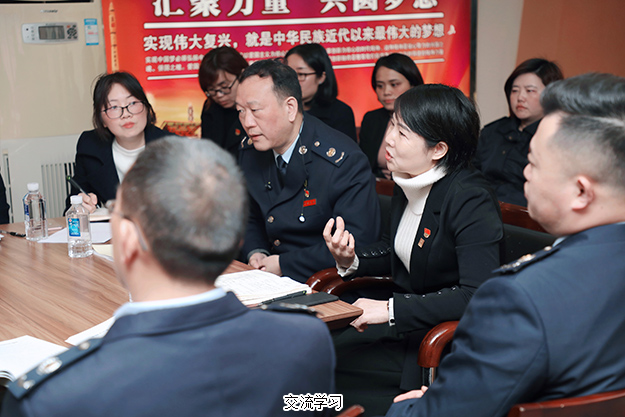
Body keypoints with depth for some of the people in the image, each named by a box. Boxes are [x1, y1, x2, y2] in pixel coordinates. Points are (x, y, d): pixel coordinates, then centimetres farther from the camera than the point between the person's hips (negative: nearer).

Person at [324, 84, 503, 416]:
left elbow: (477, 295, -29)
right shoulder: (408, 183, 4)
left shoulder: (471, 199, -21)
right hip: (407, 325, 8)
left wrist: (391, 309, -27)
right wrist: (350, 259, -3)